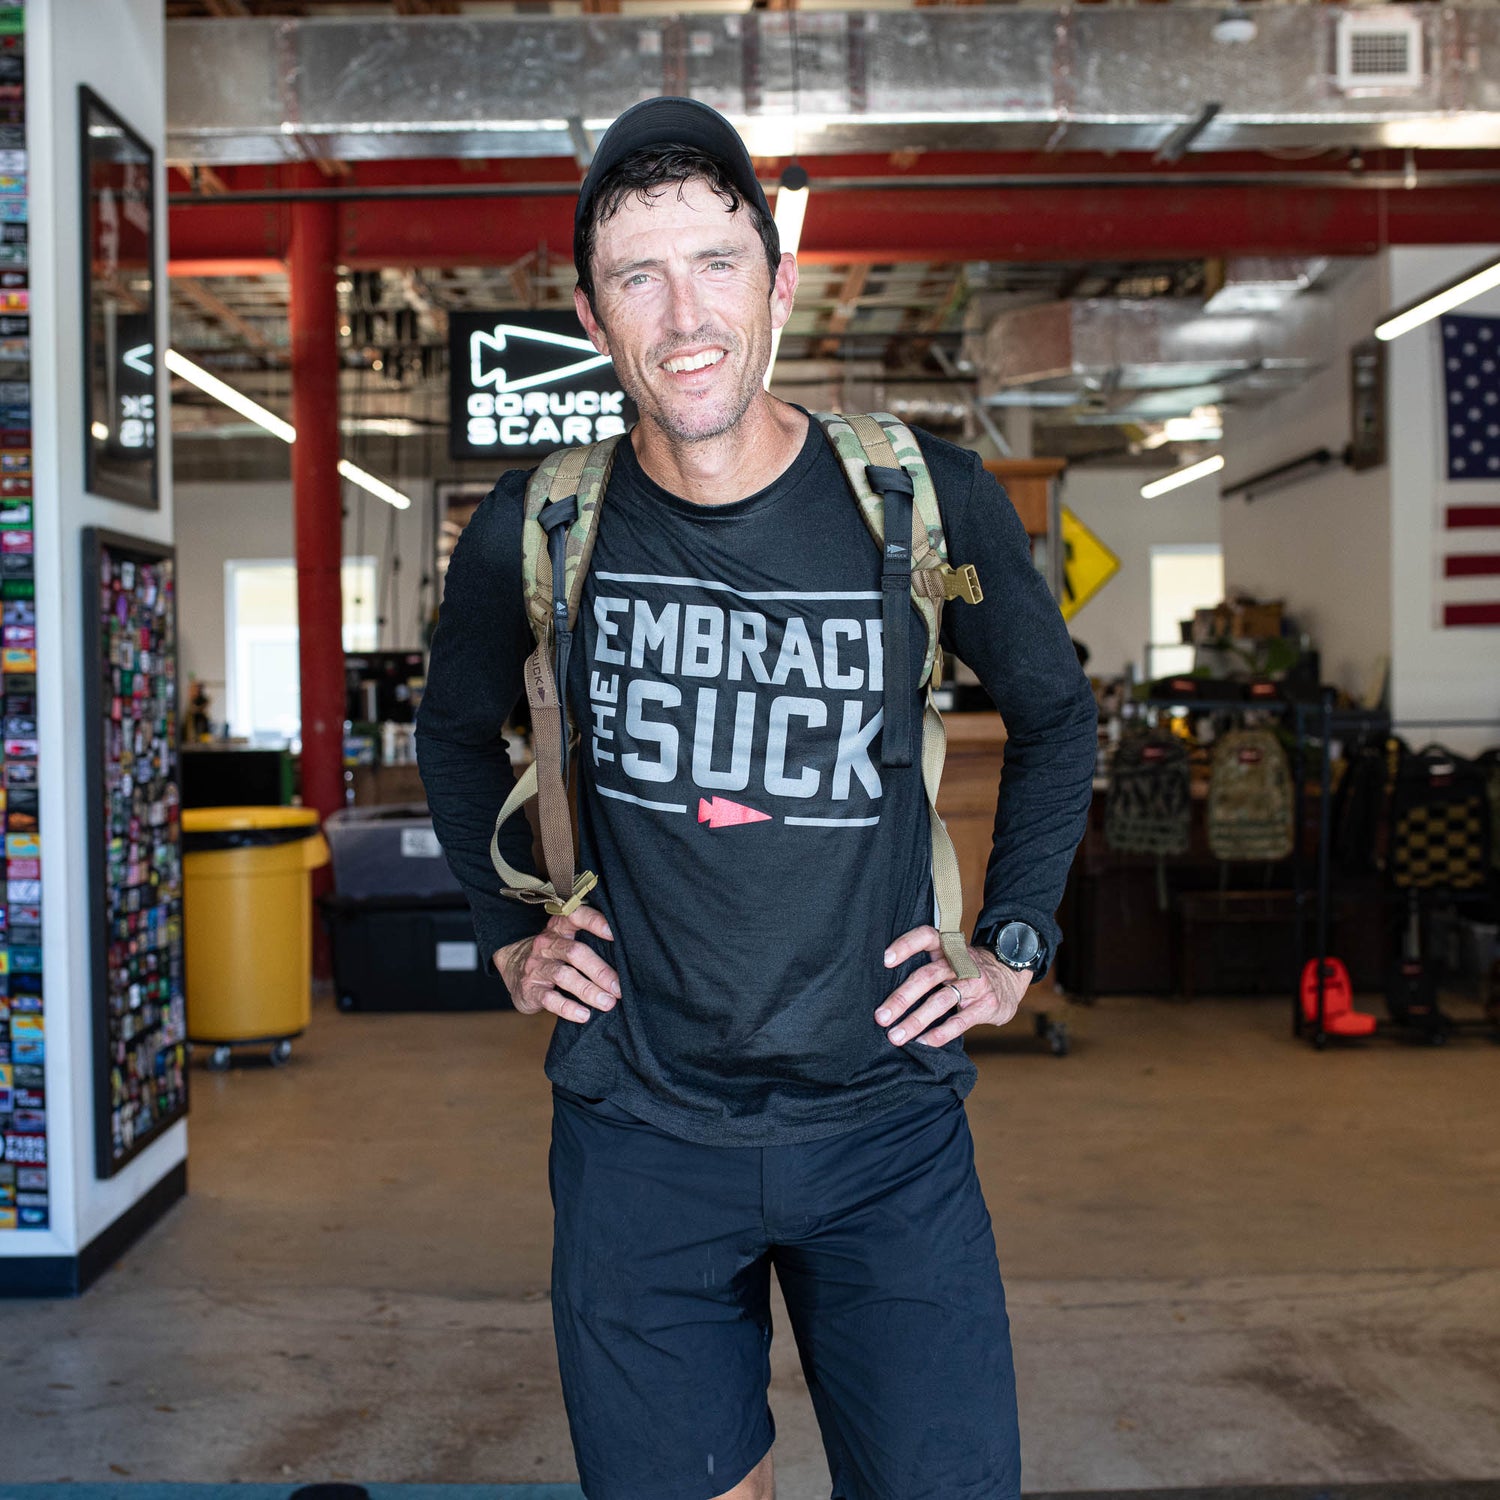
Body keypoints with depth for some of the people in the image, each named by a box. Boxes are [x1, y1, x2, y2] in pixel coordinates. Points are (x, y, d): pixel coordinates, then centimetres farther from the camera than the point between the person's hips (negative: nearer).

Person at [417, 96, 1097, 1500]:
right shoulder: (537, 534, -5)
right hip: (640, 1133, 1)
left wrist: (1013, 947, 6)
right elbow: (457, 734, 17)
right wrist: (510, 936, 10)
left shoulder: (926, 503, -8)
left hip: (887, 1128, 0)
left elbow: (1054, 712, 11)